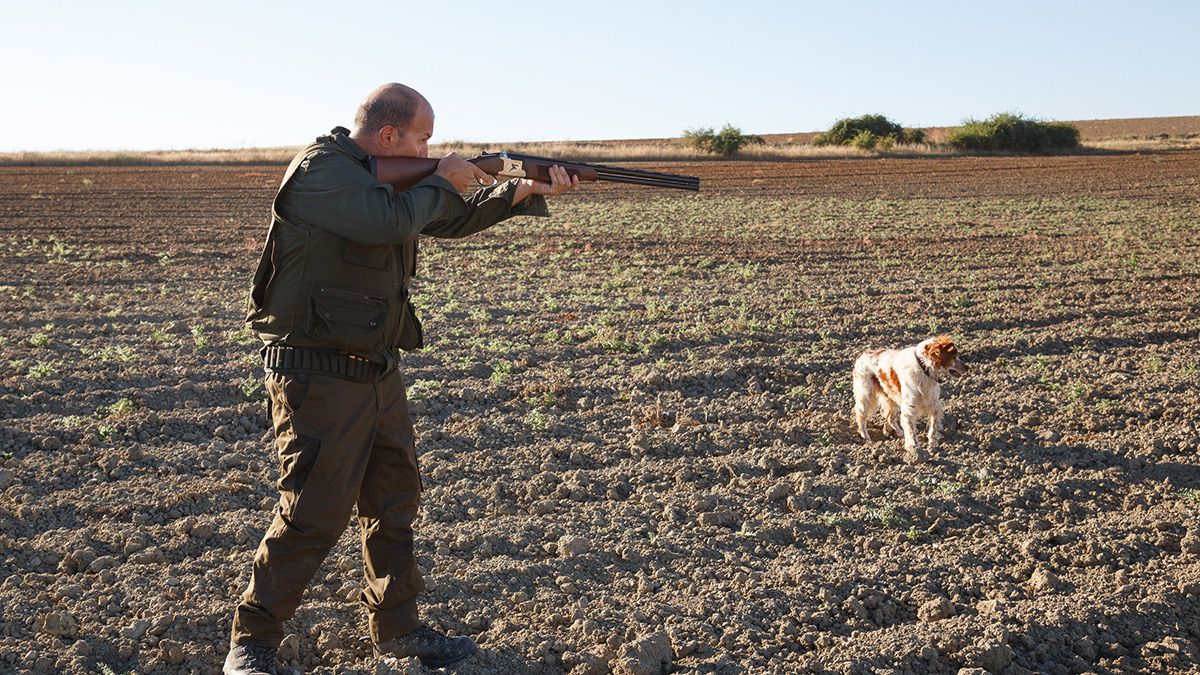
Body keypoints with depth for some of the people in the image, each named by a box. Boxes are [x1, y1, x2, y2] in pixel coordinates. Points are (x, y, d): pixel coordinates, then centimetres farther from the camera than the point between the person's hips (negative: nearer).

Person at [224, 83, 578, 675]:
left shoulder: (388, 177, 13)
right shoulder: (321, 168, -15)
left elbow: (451, 220, 22)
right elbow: (388, 221, -30)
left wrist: (525, 191, 11)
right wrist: (441, 181, -12)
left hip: (379, 373, 9)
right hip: (318, 377, -9)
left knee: (395, 504, 15)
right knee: (314, 515, -7)